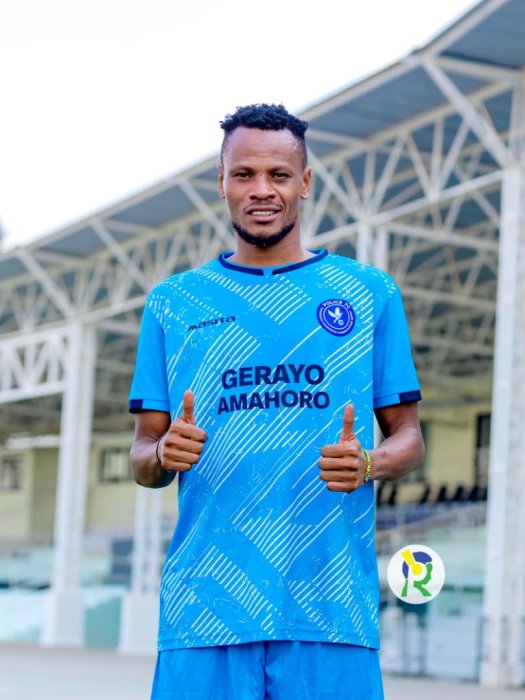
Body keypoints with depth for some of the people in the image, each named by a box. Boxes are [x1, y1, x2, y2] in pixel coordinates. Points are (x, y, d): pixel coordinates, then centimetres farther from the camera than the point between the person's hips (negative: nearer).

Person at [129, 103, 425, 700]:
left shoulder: (369, 293, 10)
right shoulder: (172, 303, 12)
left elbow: (408, 437, 11)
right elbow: (142, 457, 13)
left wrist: (369, 464, -11)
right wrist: (162, 455, -11)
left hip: (330, 605, 0)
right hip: (204, 605, 1)